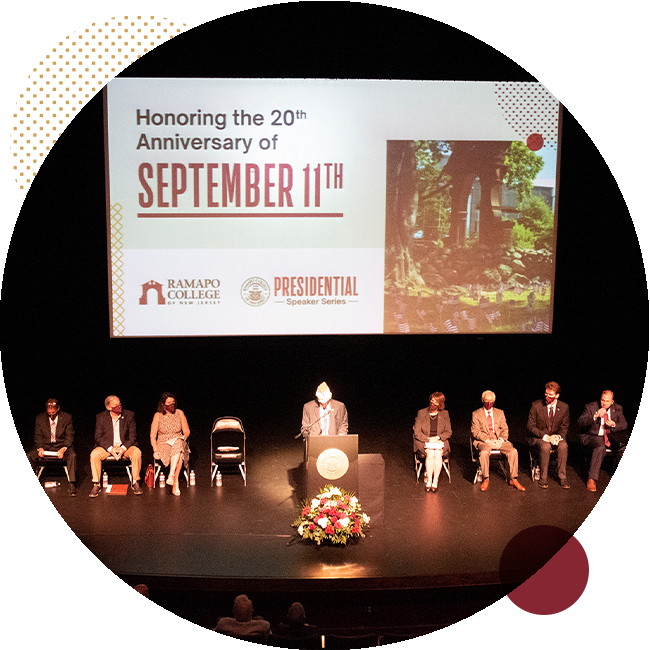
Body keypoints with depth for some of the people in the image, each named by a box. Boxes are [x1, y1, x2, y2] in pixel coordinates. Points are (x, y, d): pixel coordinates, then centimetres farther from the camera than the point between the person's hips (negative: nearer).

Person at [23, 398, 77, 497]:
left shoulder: (67, 418, -3)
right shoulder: (40, 418, 3)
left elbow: (69, 437, -4)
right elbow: (38, 436, 6)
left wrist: (63, 449, -23)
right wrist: (40, 448, -16)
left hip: (62, 447, -2)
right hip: (45, 447, 2)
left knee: (72, 456, -34)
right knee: (27, 457, -21)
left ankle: (72, 485, -26)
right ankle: (31, 486, -12)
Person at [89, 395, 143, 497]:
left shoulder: (129, 415, -2)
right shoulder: (101, 417, -3)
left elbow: (132, 436, -2)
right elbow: (98, 437, -4)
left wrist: (123, 448, -19)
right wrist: (110, 449, -19)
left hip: (125, 446, 0)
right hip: (107, 447, 0)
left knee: (137, 453, -30)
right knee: (94, 454, -29)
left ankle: (135, 483, -14)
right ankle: (96, 485, -16)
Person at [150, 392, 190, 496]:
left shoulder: (179, 413, 7)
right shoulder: (158, 416, 2)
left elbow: (187, 431, 11)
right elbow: (153, 436, 1)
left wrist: (183, 438, -9)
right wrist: (156, 450, -13)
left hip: (178, 442, 1)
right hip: (163, 444, -1)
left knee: (178, 445, -39)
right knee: (178, 454, -36)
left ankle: (171, 475, -44)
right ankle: (175, 484, -38)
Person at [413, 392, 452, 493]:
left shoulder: (444, 414, 9)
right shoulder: (421, 413, 4)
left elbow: (448, 432, 7)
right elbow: (417, 432, -1)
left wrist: (438, 437, -11)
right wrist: (428, 439, -14)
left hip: (440, 442, 1)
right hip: (424, 443, -1)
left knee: (438, 454, -31)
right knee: (430, 454, -31)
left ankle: (435, 481, -23)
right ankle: (428, 481, -22)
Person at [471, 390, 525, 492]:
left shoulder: (500, 413, 16)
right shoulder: (476, 414, 5)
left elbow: (504, 429, 11)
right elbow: (475, 432, -3)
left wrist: (501, 439, -10)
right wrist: (487, 440, -17)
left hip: (499, 440, 3)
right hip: (483, 441, -3)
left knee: (513, 451, -24)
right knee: (484, 452, -36)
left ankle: (513, 479, -13)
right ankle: (486, 479, -20)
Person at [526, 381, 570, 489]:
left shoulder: (564, 407, -2)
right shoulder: (536, 406, -10)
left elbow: (564, 427, 6)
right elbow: (531, 427, -9)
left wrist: (558, 436, -17)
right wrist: (546, 437, -22)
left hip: (556, 437, 2)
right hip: (538, 438, -2)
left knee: (563, 446, -30)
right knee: (545, 447, -35)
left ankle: (562, 477, -20)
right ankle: (543, 478, -20)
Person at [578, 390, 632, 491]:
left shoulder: (617, 409, 7)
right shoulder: (590, 407, -6)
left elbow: (624, 425, 8)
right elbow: (580, 422, -17)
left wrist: (614, 425, -15)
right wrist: (595, 416, -30)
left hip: (610, 437, 4)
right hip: (592, 436, -4)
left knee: (626, 447, -23)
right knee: (600, 447, -37)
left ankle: (624, 477, -6)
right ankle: (591, 479, -29)